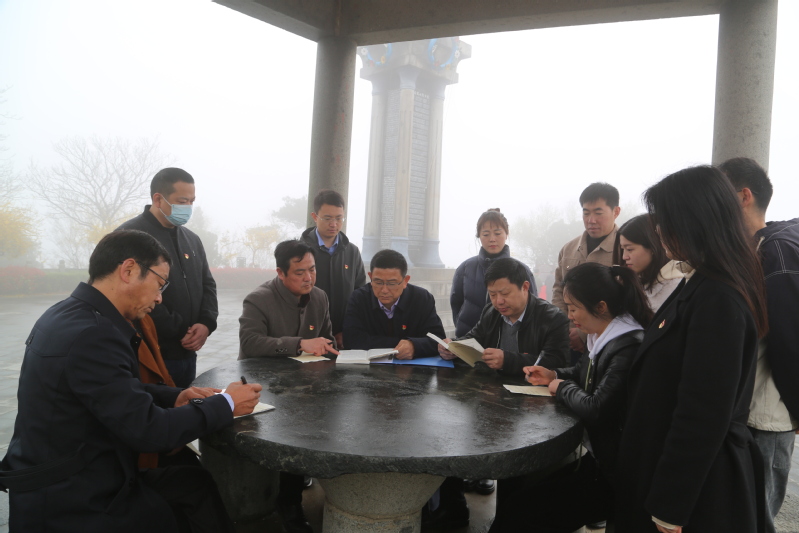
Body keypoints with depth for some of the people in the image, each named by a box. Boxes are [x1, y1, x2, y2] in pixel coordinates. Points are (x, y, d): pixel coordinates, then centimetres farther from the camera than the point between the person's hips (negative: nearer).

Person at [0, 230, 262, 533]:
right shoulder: (91, 335, -26)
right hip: (73, 505, -8)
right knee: (196, 488, 2)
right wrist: (226, 404, -12)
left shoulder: (70, 314, 4)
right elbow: (149, 431, -24)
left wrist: (174, 398, 2)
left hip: (65, 482, 8)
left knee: (198, 482, 7)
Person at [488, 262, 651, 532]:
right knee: (511, 494, 4)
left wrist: (563, 388, -11)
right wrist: (553, 375, 6)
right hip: (597, 459, 9)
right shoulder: (604, 338, 4)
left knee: (518, 510, -7)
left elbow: (596, 410, -30)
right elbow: (584, 372, 24)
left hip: (613, 477, -9)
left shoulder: (629, 347, -25)